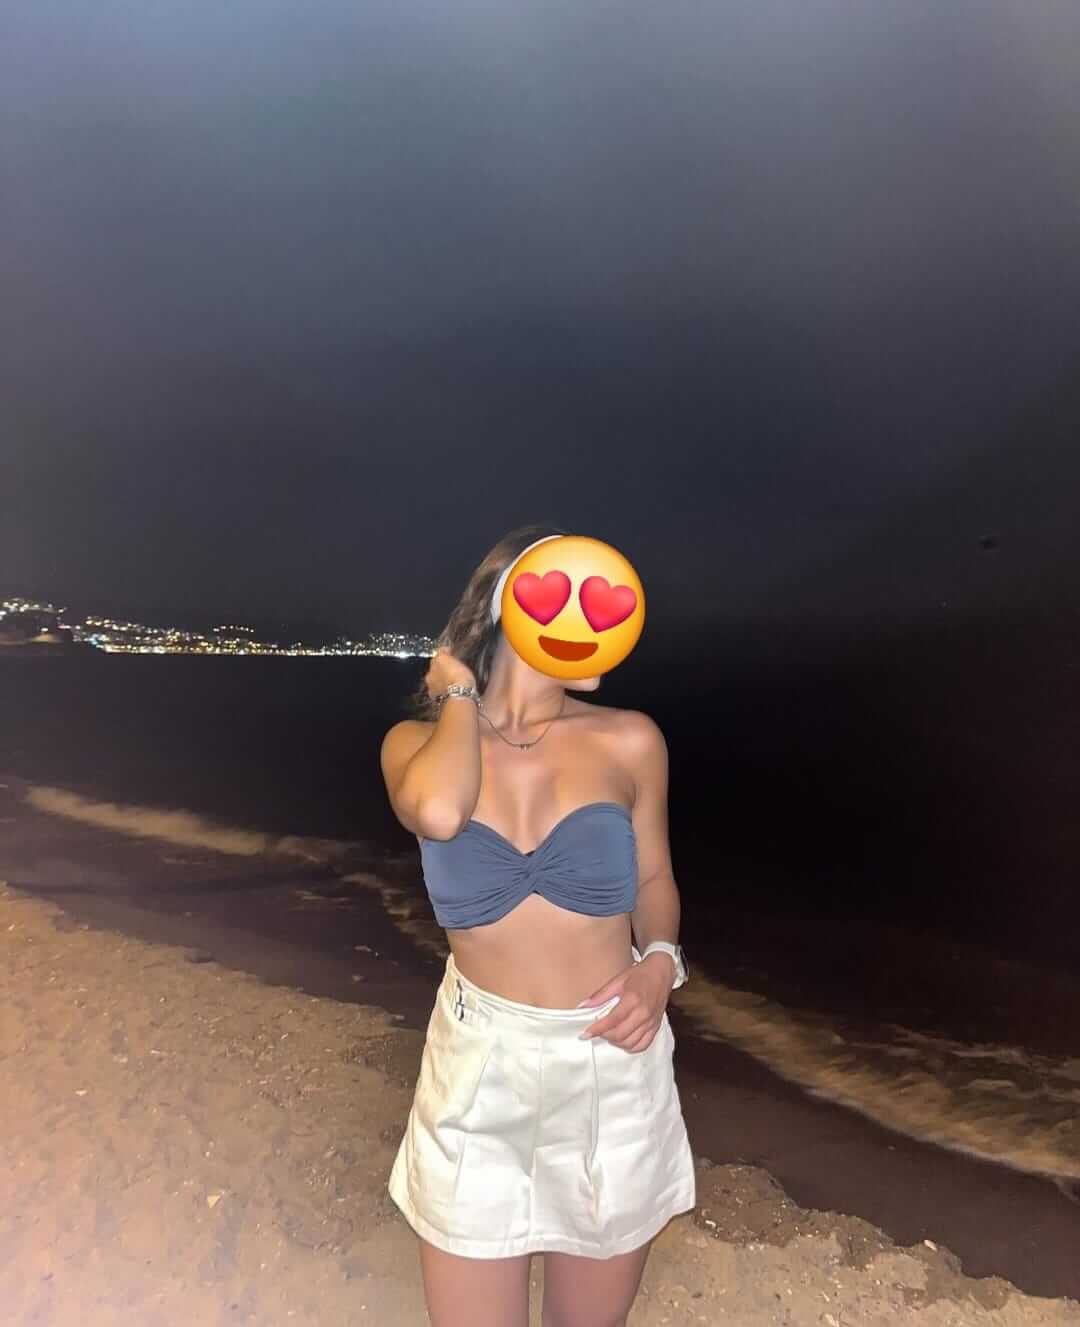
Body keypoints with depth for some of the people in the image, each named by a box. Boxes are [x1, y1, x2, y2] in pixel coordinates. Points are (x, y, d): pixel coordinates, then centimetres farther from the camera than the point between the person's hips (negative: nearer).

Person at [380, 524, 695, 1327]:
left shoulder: (628, 742, -8)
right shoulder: (418, 743, -8)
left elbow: (653, 878, 5)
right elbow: (438, 812, -32)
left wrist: (660, 964, -13)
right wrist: (459, 696, -16)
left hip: (612, 1065, 1)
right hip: (479, 1063, -1)